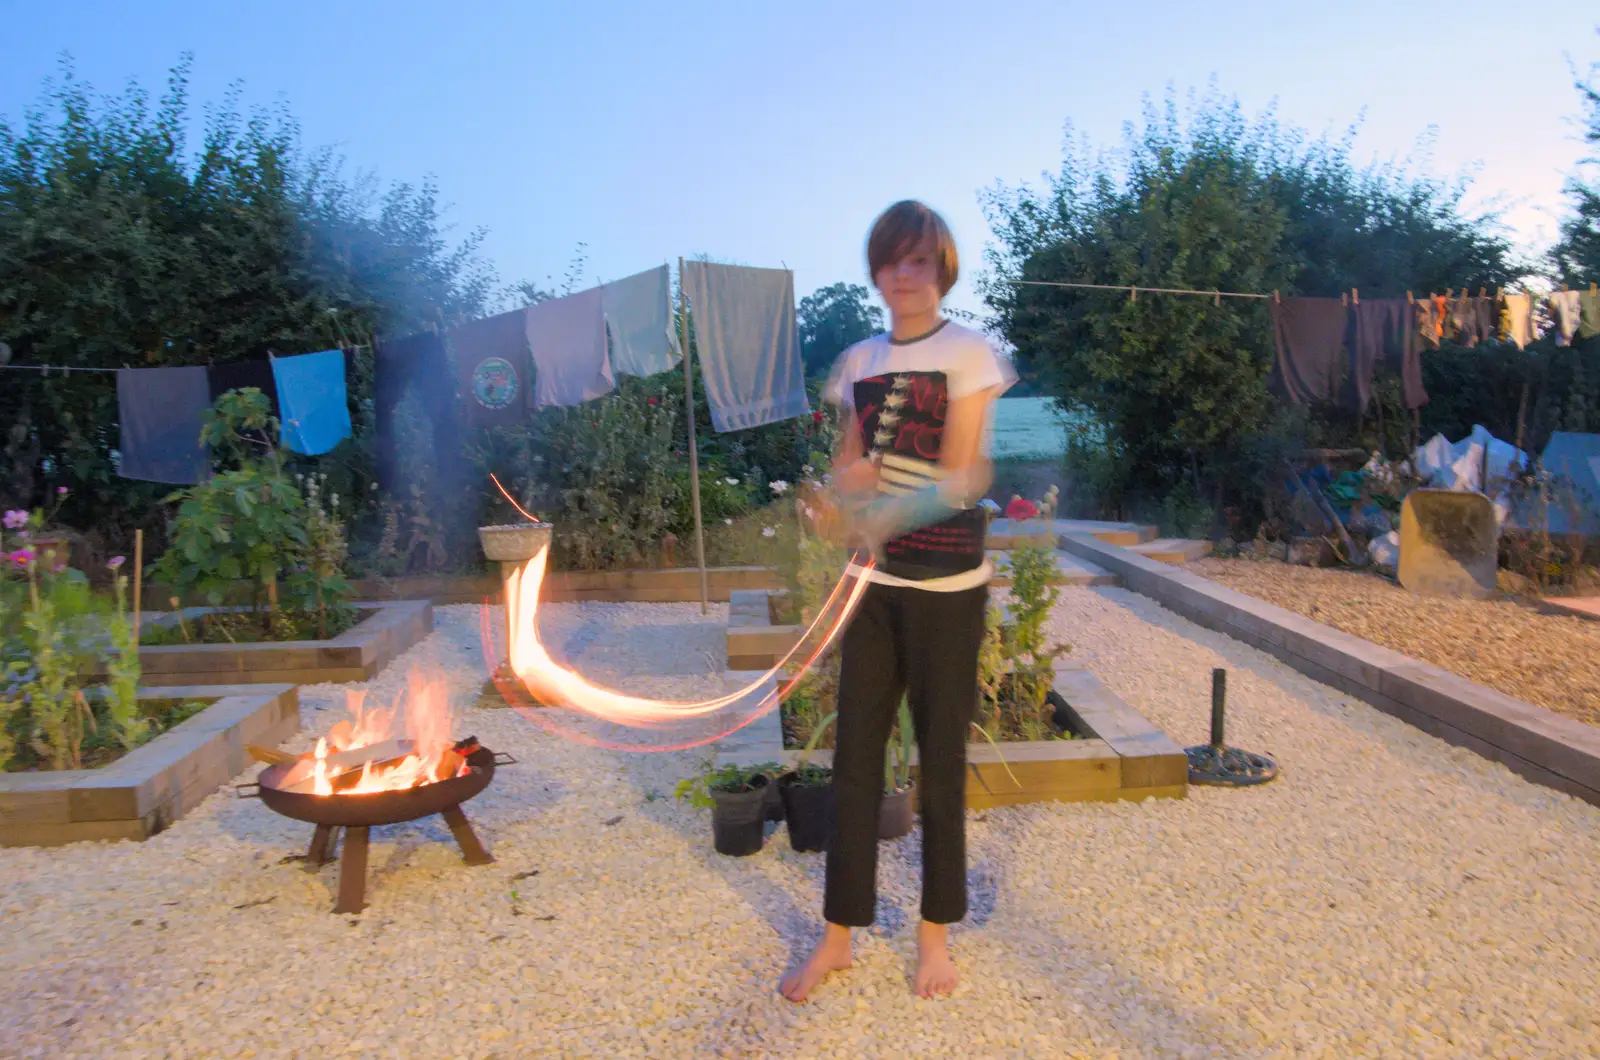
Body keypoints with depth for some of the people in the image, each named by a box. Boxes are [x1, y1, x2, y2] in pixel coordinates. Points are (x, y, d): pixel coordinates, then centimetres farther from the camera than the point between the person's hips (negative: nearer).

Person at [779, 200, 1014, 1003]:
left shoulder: (968, 354, -4)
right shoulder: (858, 363, 10)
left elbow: (960, 477, -14)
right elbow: (843, 474, 12)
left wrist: (885, 507, -32)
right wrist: (847, 484, -12)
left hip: (946, 584, -4)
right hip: (872, 581, 4)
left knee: (940, 761, 6)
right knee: (854, 757, 6)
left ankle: (936, 932, 24)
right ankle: (838, 935, 20)